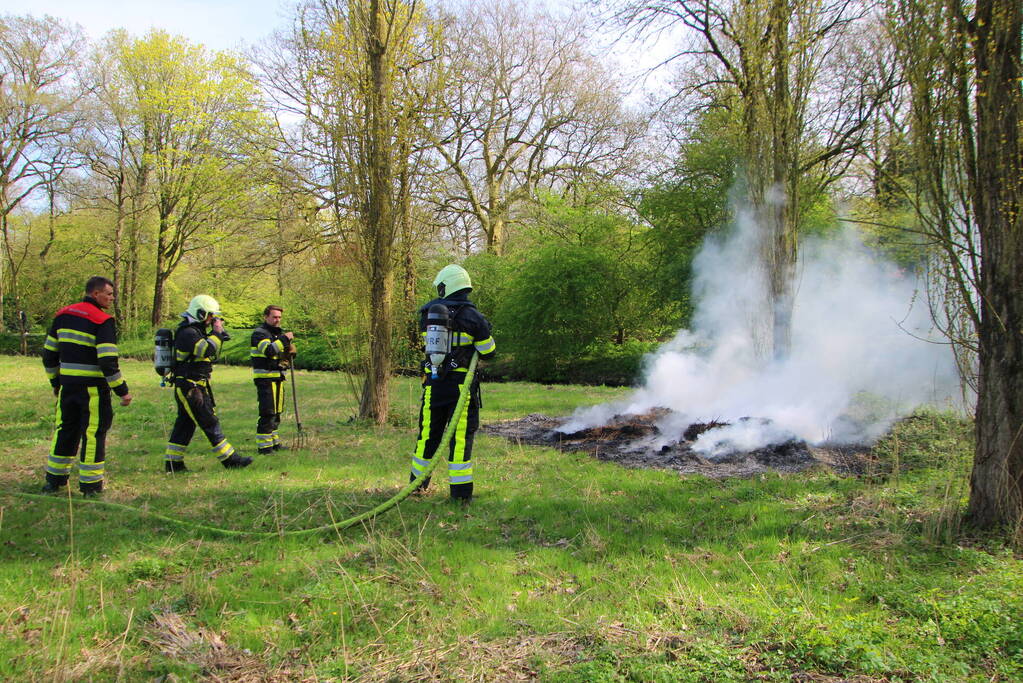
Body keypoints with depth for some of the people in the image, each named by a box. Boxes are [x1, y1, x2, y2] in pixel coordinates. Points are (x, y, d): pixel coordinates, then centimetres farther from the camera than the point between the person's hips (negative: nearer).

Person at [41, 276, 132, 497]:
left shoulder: (63, 315, 10)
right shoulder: (102, 321, -13)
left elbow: (49, 353, 15)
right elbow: (108, 362, -20)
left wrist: (55, 382, 25)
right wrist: (122, 391, -13)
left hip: (67, 385, 7)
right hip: (93, 387, -7)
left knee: (65, 429, 18)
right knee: (94, 432, 2)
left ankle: (54, 479, 28)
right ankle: (90, 484, 7)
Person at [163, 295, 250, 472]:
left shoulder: (196, 331, 16)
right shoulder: (187, 333, -16)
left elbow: (212, 354, 20)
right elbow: (207, 350, -30)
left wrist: (217, 334, 7)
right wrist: (217, 333, -17)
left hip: (192, 387, 10)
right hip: (190, 387, -10)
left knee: (185, 424, 13)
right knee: (210, 423, -7)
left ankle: (173, 462, 18)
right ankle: (229, 459, -3)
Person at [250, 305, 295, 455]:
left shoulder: (278, 333, 18)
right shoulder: (259, 333, -8)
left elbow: (284, 357, 22)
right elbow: (269, 350, -26)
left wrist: (290, 352, 1)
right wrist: (284, 339, -24)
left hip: (278, 377, 9)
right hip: (265, 378, -9)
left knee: (276, 412, 13)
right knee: (267, 413, -10)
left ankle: (274, 442, 22)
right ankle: (263, 445, -6)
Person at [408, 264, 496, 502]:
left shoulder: (427, 313, 4)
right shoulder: (472, 316, -7)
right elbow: (489, 352, -1)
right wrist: (482, 329, 18)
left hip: (433, 383, 3)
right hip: (461, 384, -3)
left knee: (429, 432, 16)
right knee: (461, 436, 1)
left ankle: (417, 482, 29)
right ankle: (461, 491, 2)